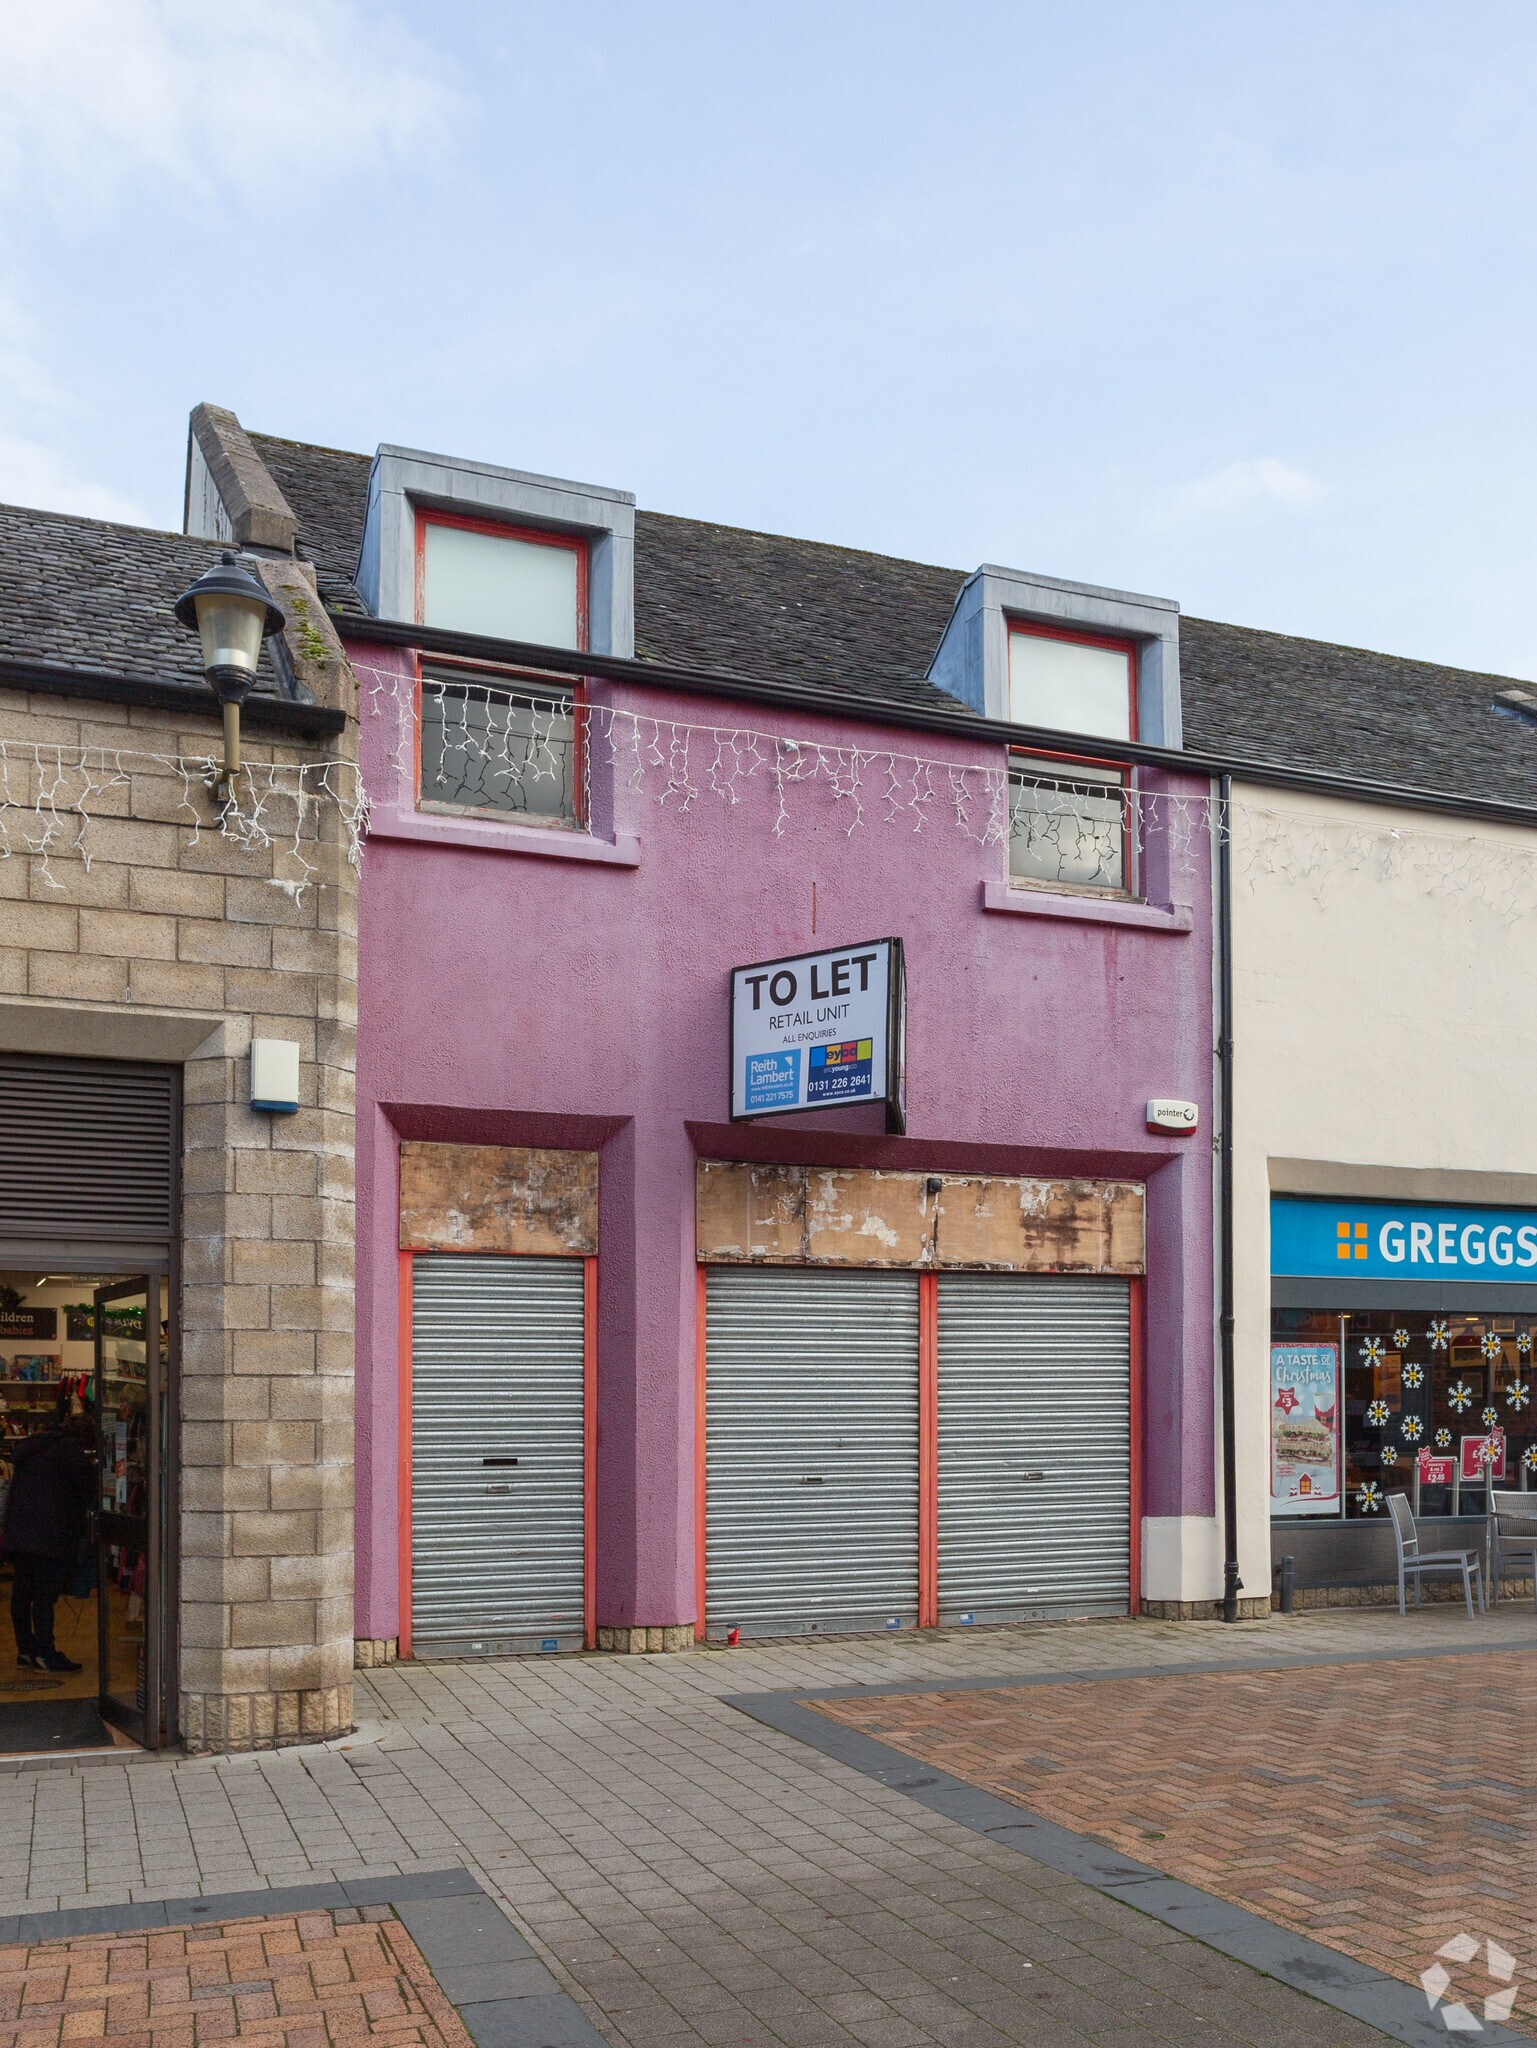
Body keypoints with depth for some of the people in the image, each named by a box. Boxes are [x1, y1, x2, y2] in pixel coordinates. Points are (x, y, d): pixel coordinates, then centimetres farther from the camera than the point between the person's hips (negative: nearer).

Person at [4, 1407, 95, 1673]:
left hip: (17, 1530, 8)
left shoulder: (26, 1446, 21)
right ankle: (45, 1653, -9)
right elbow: (88, 1481, -11)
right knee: (45, 1593, -8)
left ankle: (26, 1648, 15)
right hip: (50, 1534, -8)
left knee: (22, 1591, 10)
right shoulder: (67, 1446, -8)